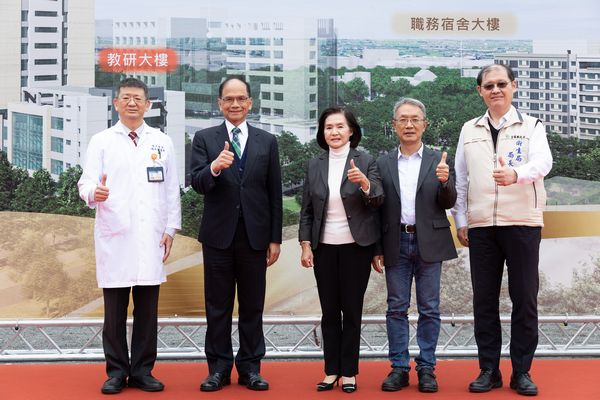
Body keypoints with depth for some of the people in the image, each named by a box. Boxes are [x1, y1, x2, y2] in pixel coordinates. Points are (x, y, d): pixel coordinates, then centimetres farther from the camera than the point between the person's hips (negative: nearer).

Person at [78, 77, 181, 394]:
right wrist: (93, 192, -24)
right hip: (114, 235, -1)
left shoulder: (162, 142, 12)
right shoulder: (101, 141, 7)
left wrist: (171, 229, 5)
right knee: (115, 308, 2)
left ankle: (142, 371, 13)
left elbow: (172, 190, 11)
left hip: (151, 236, 2)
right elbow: (86, 181, -1)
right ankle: (116, 371, 12)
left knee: (147, 307, 4)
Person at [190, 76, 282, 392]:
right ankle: (219, 368, 16)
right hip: (218, 235, -1)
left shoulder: (267, 141, 6)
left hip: (255, 235, 1)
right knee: (218, 306, 6)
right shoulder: (204, 139, 3)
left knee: (252, 306, 7)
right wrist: (214, 167, -29)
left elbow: (274, 194, 6)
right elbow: (197, 184, -8)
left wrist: (275, 238, 3)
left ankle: (250, 368, 17)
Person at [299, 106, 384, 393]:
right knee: (329, 311, 6)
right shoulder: (314, 166, 5)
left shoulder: (365, 162, -2)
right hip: (324, 247, 2)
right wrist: (305, 245, 0)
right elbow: (306, 210, 7)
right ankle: (331, 370, 14)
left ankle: (349, 372, 12)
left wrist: (364, 183, -31)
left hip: (356, 247, -2)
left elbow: (378, 200, -11)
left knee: (352, 310, 3)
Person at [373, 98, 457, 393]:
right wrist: (376, 250, 4)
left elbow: (448, 204, 0)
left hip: (428, 243, -1)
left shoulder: (438, 161, 5)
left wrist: (444, 182, -20)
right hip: (396, 244, 1)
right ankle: (399, 368, 12)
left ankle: (426, 368, 11)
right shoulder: (383, 164, 7)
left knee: (429, 309, 3)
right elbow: (378, 209, 7)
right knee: (396, 308, 5)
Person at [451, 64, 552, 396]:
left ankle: (521, 372, 12)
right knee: (484, 300, 5)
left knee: (524, 299, 2)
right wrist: (460, 221, 6)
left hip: (522, 223, -2)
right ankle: (488, 370, 15)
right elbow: (460, 179, 12)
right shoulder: (469, 130, 12)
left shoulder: (531, 126, 4)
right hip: (481, 226, 2)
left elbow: (543, 162, -15)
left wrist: (515, 174, -35)